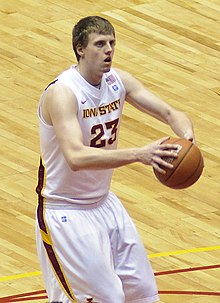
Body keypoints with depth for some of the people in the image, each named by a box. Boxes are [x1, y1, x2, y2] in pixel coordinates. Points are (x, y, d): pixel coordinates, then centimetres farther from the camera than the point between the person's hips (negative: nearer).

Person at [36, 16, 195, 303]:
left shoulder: (118, 80, -3)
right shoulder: (62, 93, -26)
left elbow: (170, 113, -1)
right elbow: (76, 158, -39)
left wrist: (187, 137, -25)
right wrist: (138, 154, -48)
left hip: (104, 202, 8)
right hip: (65, 212, -8)